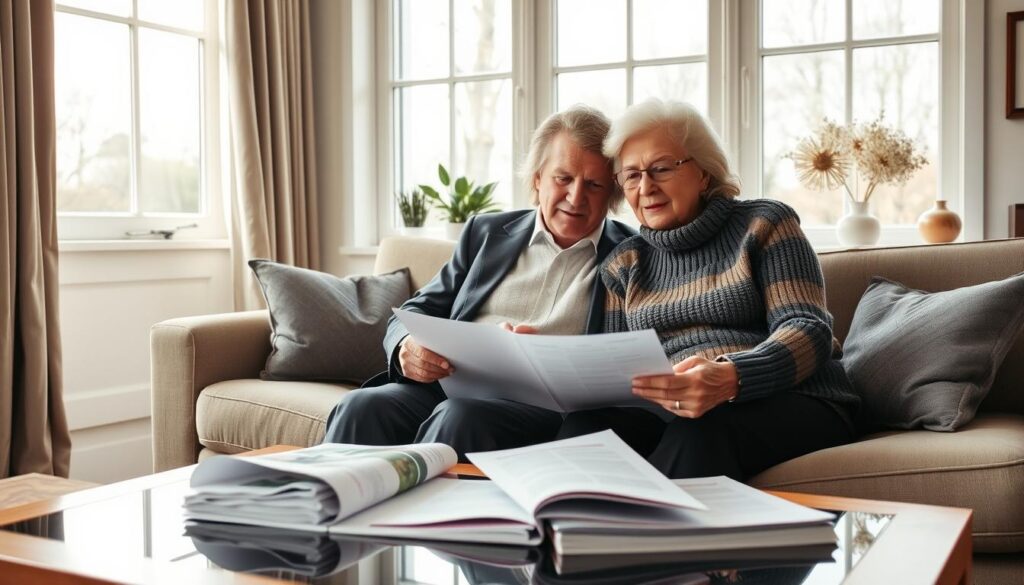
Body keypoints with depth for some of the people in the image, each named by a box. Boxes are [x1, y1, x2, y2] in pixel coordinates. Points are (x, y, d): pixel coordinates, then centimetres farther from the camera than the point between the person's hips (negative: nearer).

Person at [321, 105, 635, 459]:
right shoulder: (485, 233, 19)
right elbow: (416, 312, 17)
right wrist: (408, 346, -6)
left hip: (544, 407, -3)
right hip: (451, 388, 4)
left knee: (459, 418, -34)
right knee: (364, 407, -27)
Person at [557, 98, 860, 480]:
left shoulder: (764, 224, 5)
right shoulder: (623, 264, 18)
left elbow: (809, 330, -8)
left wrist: (731, 378, -29)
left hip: (792, 405, -2)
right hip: (671, 418, 3)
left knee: (702, 430, -37)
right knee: (585, 426, -30)